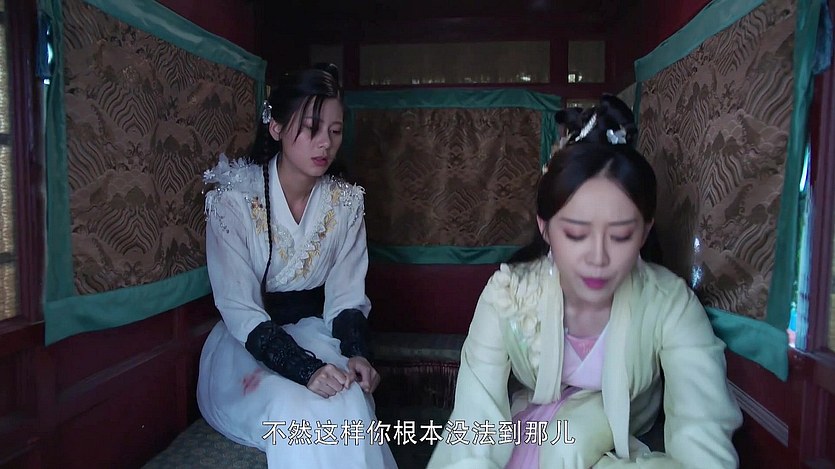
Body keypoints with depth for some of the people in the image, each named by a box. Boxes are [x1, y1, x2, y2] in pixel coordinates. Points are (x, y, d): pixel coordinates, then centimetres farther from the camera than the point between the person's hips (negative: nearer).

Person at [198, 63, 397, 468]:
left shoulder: (346, 201, -4)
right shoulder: (234, 200, -16)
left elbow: (347, 297, -2)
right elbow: (241, 312, -18)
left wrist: (356, 354, -22)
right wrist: (306, 369, -31)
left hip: (315, 332, 3)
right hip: (247, 345, -2)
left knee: (351, 403, -28)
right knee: (298, 412, -31)